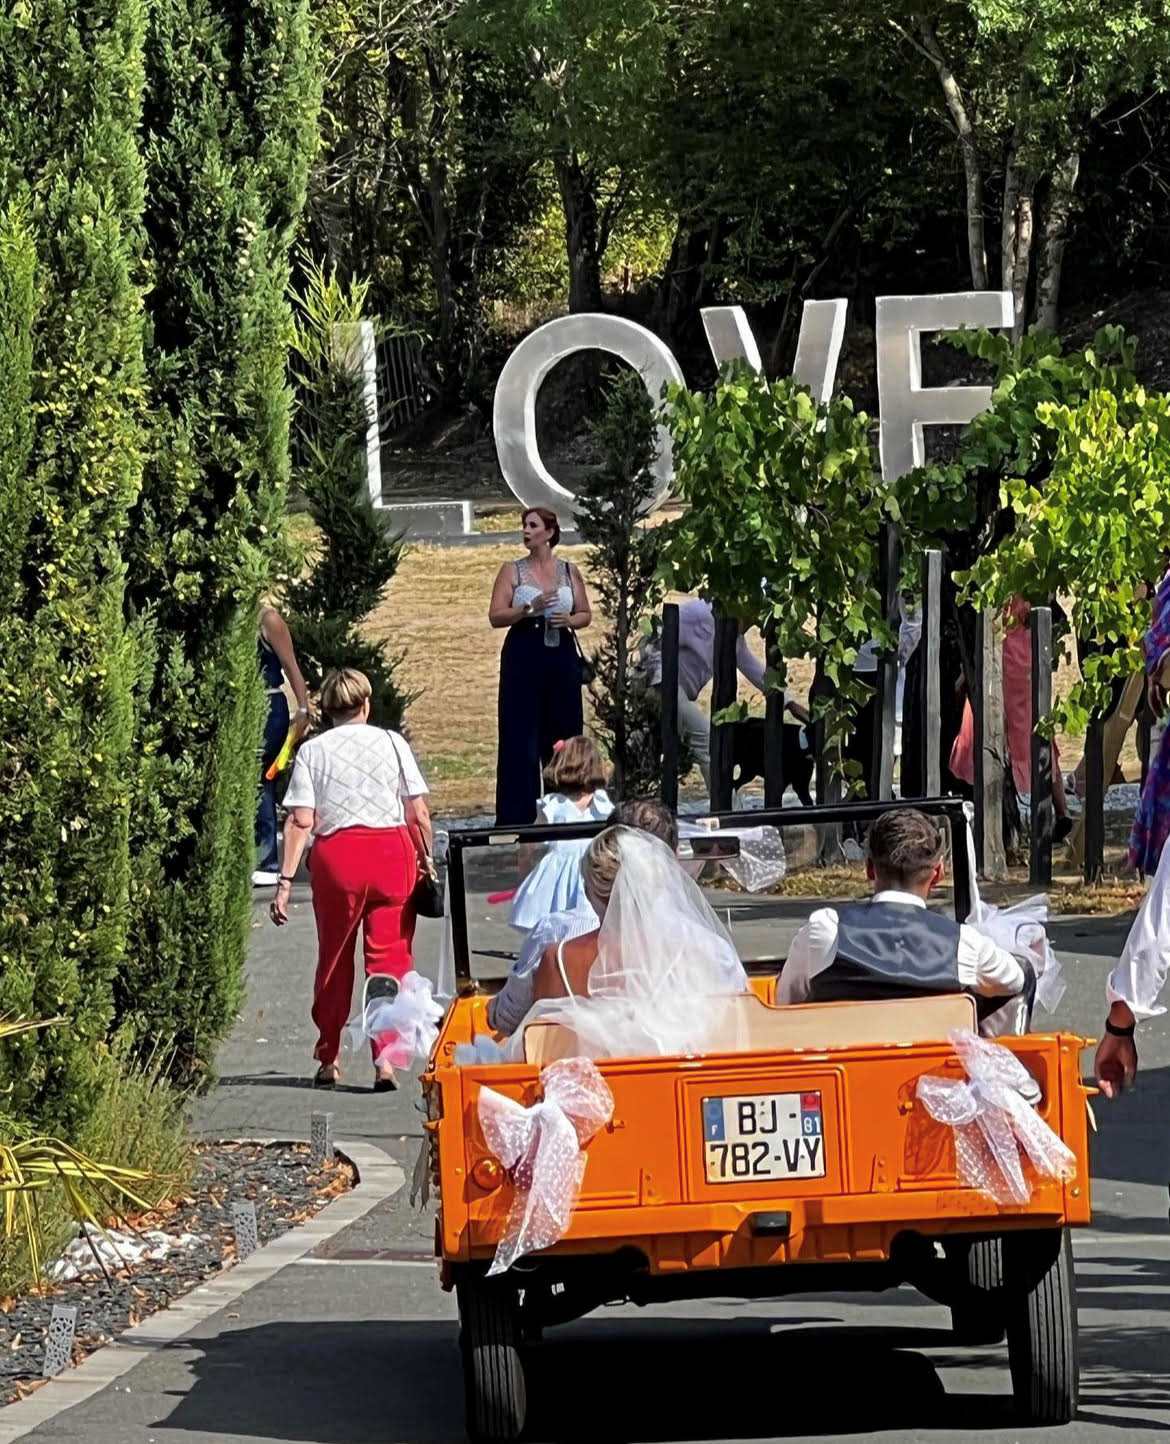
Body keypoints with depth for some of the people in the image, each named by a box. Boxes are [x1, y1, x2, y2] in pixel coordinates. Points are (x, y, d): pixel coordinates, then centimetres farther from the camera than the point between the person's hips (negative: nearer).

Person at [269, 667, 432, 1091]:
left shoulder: (312, 750, 2)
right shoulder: (392, 743, 3)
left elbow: (300, 821, -4)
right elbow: (419, 814, -1)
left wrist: (286, 880, -4)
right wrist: (426, 858, 11)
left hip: (337, 854, 1)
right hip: (392, 850, -1)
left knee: (334, 959, 14)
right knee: (389, 957, 2)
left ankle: (328, 1060, 23)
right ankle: (386, 1057, -11)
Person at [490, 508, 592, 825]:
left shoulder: (569, 572, 10)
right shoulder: (512, 571, 4)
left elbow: (586, 615, 14)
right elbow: (496, 616, -4)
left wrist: (568, 620, -8)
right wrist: (529, 609, -18)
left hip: (562, 654, 3)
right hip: (524, 656, -3)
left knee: (563, 737, 4)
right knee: (521, 739, -5)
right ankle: (516, 818, -4)